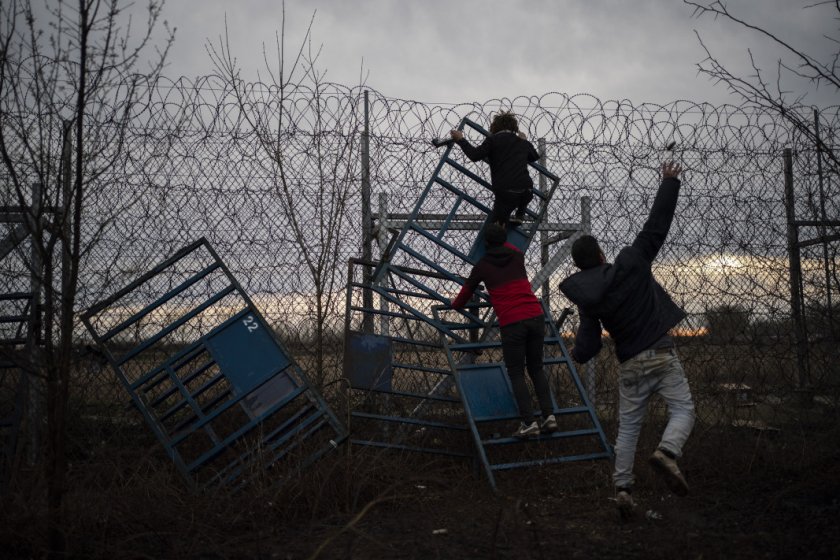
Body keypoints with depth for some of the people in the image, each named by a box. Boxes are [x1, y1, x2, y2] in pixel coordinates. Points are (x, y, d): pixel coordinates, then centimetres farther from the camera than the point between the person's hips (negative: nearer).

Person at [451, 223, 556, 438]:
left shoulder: (482, 266, 7)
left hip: (512, 324, -4)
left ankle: (529, 422, -6)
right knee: (536, 369, 15)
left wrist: (455, 305, 42)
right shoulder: (517, 256, 15)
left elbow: (467, 290, 22)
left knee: (516, 374, 3)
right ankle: (549, 416, 5)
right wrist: (500, 236, 60)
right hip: (536, 317, 4)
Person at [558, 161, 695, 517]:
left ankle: (622, 488, 5)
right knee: (682, 410, 1)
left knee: (628, 427, 11)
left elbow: (588, 344, -2)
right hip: (661, 355, -2)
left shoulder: (586, 298, -1)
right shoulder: (631, 262, -6)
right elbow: (657, 223, -3)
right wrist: (669, 182, 5)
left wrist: (575, 357, 20)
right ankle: (667, 451, -27)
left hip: (630, 365, 2)